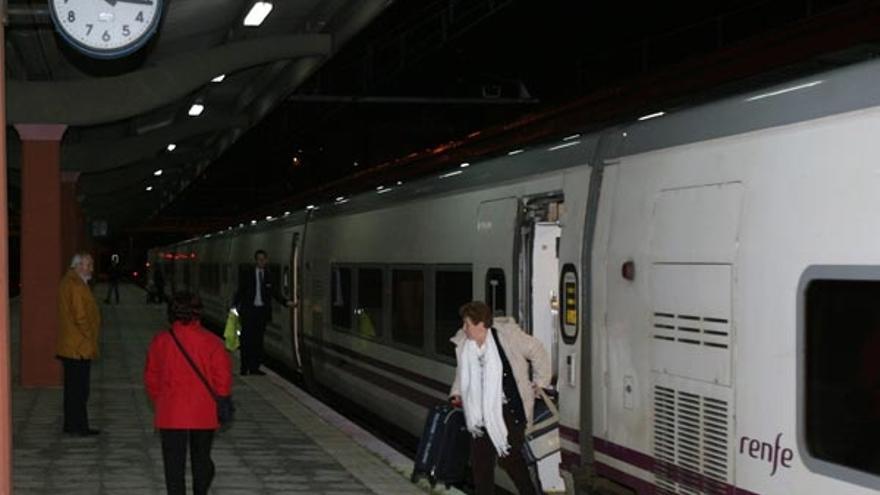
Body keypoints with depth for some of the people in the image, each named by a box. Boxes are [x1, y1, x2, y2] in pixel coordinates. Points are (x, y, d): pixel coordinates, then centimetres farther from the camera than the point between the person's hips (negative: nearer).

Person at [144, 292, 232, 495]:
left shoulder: (160, 341, -4)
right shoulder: (211, 341, -6)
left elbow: (151, 379, 4)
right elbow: (223, 379, -6)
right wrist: (218, 405, 8)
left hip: (171, 415, -1)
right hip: (204, 416, 1)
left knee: (174, 463, 4)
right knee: (202, 459, 18)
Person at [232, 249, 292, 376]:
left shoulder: (268, 275, 6)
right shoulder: (247, 274, 1)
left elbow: (274, 292, 13)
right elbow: (241, 291, 1)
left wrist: (285, 302, 2)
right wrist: (235, 305, -9)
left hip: (262, 310, 2)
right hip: (249, 310, -2)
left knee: (258, 340, 4)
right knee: (247, 339, -4)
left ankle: (254, 367, 9)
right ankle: (244, 368, 1)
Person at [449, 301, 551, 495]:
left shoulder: (508, 335, -13)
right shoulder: (463, 345, 3)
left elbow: (537, 352, 1)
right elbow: (462, 373, 21)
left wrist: (541, 382, 5)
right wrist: (457, 394, 6)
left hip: (510, 408, -5)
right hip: (482, 411, 5)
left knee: (510, 455, -6)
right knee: (480, 458, 4)